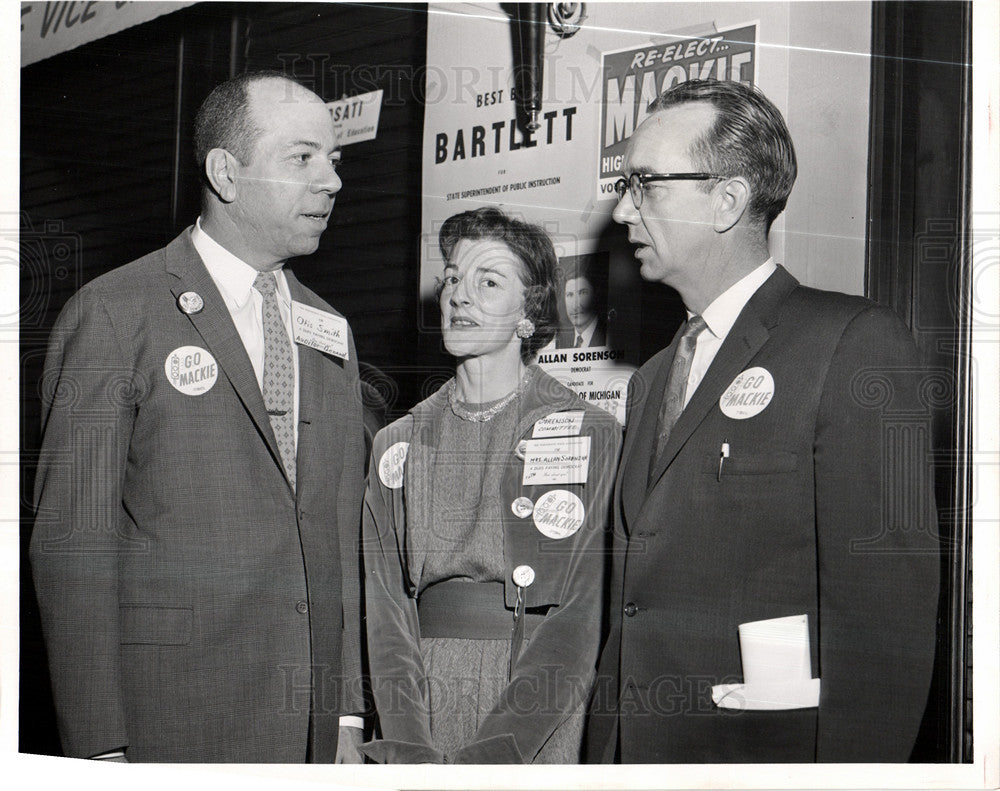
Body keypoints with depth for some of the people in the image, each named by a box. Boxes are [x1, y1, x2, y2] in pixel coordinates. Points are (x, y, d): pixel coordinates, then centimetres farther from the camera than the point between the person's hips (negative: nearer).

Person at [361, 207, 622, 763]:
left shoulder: (592, 437, 1)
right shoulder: (397, 445, 12)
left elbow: (581, 619, -6)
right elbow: (386, 608, 6)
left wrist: (487, 756, -15)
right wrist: (410, 750, -8)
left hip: (540, 739, -2)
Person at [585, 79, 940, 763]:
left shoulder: (856, 341, -7)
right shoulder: (653, 380, 18)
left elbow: (885, 605, -15)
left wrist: (850, 769, -20)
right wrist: (603, 757, 8)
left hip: (768, 754, -6)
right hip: (639, 750, 7)